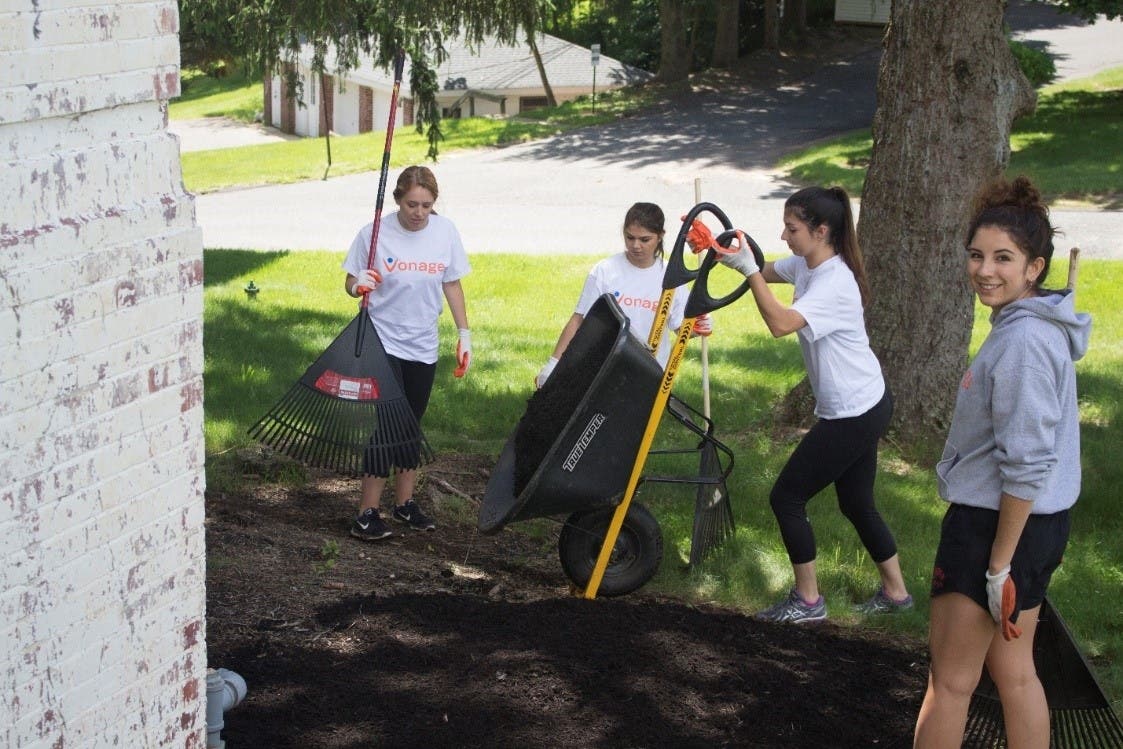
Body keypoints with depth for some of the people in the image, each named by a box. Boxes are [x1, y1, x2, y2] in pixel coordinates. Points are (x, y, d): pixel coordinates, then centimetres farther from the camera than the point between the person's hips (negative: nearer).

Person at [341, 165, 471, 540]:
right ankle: (368, 512, -2)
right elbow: (351, 282, -3)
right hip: (382, 342, -4)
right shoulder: (374, 234, -12)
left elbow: (452, 285, 8)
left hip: (423, 346, 4)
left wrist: (464, 334, 7)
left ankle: (404, 502, 26)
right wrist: (359, 285, -26)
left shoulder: (445, 232, -3)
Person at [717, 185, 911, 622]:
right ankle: (895, 592, 33)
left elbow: (780, 323, -38)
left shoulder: (834, 284, -26)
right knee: (857, 503, 20)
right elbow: (769, 272, 19)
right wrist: (731, 256, 0)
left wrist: (749, 268, -35)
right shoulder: (806, 265, 3)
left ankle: (807, 600, 11)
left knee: (787, 497, -1)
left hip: (854, 414, -10)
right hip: (865, 406, 10)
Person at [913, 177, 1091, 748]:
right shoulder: (1033, 327, 10)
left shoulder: (1023, 341, -22)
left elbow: (1026, 464, -24)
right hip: (1034, 524, 10)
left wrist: (999, 563, -21)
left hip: (998, 525, -10)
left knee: (950, 678, 2)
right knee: (1014, 671, 16)